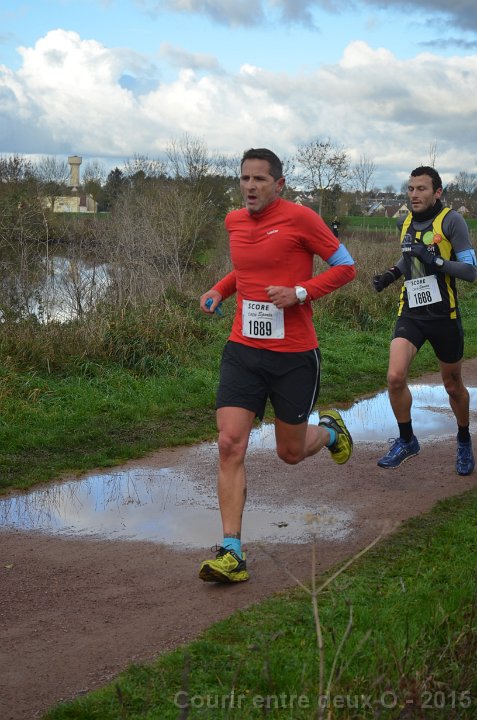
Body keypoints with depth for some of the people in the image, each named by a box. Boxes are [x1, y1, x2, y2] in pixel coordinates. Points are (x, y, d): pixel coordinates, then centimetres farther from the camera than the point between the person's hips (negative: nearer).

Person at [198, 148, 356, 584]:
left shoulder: (299, 218, -9)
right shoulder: (234, 222, 8)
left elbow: (346, 266, -3)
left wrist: (300, 292, -17)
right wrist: (220, 290, 10)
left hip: (295, 355, -4)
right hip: (243, 351, 4)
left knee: (291, 453, 10)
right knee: (230, 445, -11)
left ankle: (330, 430, 46)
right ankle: (232, 553, -7)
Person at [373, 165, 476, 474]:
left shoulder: (451, 220, -11)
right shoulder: (406, 222, 7)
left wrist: (436, 261, -28)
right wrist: (392, 274, 7)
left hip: (444, 315, -4)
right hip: (411, 312, 4)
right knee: (396, 377, -15)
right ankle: (407, 441, 8)